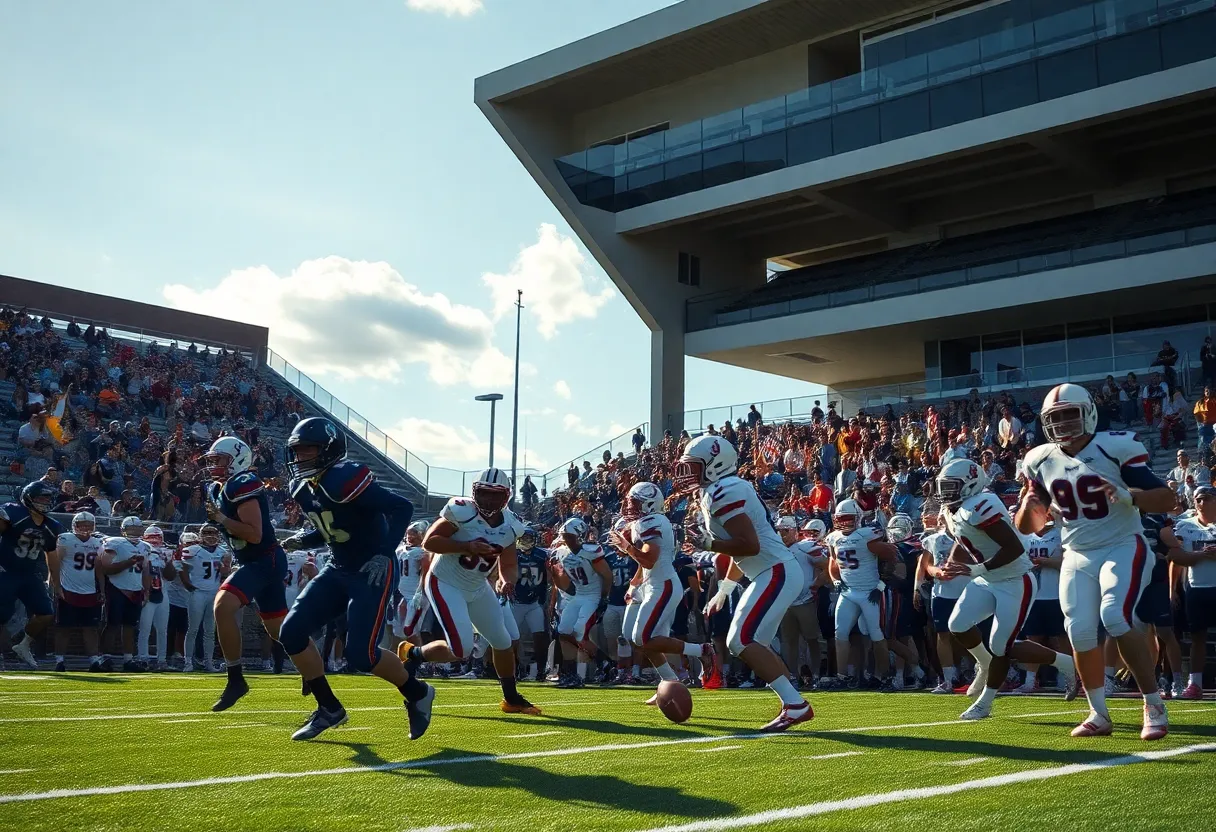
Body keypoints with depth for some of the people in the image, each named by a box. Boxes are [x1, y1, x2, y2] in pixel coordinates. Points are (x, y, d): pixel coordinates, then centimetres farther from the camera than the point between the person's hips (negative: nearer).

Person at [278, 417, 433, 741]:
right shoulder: (303, 488, 6)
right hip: (337, 570, 9)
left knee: (360, 655, -14)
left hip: (372, 573, -9)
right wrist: (302, 540, 2)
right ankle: (329, 708, 13)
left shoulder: (345, 480, -23)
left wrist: (384, 554, -30)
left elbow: (402, 507, -25)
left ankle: (417, 694, 14)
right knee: (291, 633, -1)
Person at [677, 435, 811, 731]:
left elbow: (750, 545, -24)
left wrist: (708, 544, -15)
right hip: (773, 574, 11)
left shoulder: (723, 493, -16)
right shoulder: (723, 491, 16)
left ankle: (795, 706, -14)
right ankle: (795, 705, 13)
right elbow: (739, 552, 23)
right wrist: (723, 591, 26)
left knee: (742, 641, -14)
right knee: (752, 644, 13)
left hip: (777, 573, -11)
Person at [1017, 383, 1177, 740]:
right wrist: (1029, 505, -14)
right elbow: (1028, 528, 9)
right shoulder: (1041, 462, 2)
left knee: (1116, 617, -25)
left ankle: (1154, 706, -12)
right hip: (1078, 556, 5)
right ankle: (1099, 715, 12)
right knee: (1080, 632, -4)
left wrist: (1129, 496, -33)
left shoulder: (1115, 448, -13)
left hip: (1122, 548, -5)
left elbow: (1168, 499, -14)